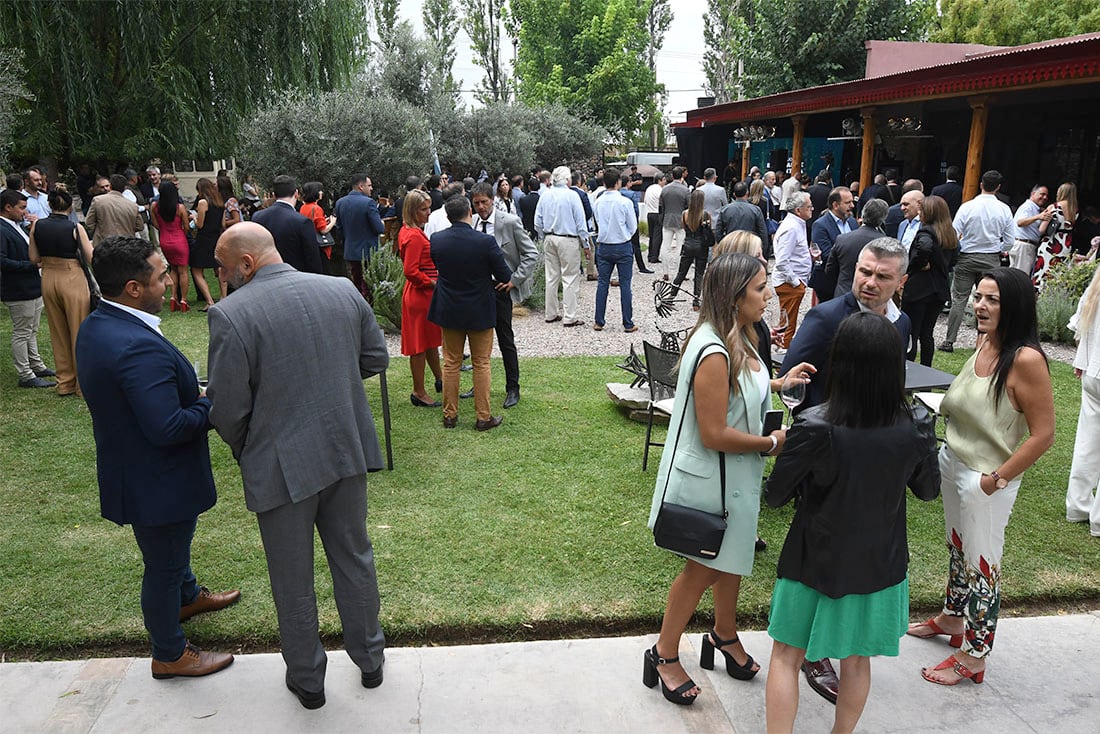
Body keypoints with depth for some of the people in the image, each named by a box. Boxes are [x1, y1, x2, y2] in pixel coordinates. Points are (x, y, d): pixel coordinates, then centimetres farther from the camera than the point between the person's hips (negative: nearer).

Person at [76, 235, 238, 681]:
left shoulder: (95, 326, -1)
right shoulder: (139, 347, -34)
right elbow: (168, 428, -34)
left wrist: (194, 394, 1)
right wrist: (212, 404, -19)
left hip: (131, 471, 10)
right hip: (156, 483, -10)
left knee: (172, 542, 32)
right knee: (162, 565, 11)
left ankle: (187, 596, 58)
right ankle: (169, 654, 32)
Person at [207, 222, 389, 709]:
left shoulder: (231, 314, -16)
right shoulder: (342, 290, -2)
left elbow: (227, 409, -13)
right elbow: (376, 359, 7)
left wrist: (243, 450, 6)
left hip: (281, 466, -4)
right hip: (348, 450, 5)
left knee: (293, 578, 15)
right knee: (354, 558, 21)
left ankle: (307, 680, 33)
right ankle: (369, 660, 37)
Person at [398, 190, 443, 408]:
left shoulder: (408, 231, 11)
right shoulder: (414, 236, -21)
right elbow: (411, 271, -26)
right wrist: (432, 283, -16)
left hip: (423, 292, 10)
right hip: (420, 294, -10)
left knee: (431, 340, 22)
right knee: (420, 344, 0)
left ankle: (440, 380, 37)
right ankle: (419, 393, 10)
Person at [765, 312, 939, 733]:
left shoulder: (814, 428, -26)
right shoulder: (916, 428, -16)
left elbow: (775, 496, -14)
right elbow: (928, 490, 2)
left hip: (816, 562, -3)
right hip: (878, 566, 3)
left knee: (786, 656, 15)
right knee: (856, 661, 23)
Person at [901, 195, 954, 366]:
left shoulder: (925, 231, -15)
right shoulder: (950, 233, 10)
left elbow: (925, 247, -34)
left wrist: (920, 264, -18)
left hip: (918, 289, -8)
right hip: (940, 291, 8)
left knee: (910, 334, -1)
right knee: (926, 333, 15)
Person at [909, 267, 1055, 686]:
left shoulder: (1026, 360, -23)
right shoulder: (984, 344, 1)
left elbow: (1043, 435, -20)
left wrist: (997, 479, -17)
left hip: (987, 481, -8)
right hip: (953, 462, 8)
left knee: (981, 565, 6)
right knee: (957, 548, 24)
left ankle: (973, 658, 22)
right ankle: (952, 618, 45)